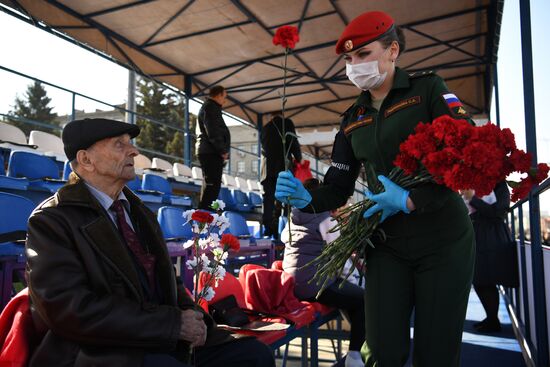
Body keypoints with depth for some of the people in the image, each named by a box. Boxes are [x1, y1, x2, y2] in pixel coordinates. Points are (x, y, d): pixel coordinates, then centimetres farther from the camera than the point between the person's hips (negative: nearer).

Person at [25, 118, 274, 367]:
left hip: (163, 342, 7)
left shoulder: (141, 213, 17)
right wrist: (174, 323, -18)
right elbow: (74, 311, -17)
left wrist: (190, 314, -5)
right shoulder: (51, 220, -6)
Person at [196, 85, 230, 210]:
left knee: (210, 185, 11)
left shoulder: (211, 107, 25)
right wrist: (223, 151, -14)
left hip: (209, 152, 10)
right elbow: (213, 132, -18)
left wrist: (223, 151, 15)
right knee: (212, 185, -12)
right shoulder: (210, 107, -7)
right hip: (211, 152, -10)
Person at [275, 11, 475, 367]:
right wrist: (307, 199, -15)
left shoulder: (428, 89, -4)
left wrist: (411, 200, -25)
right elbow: (339, 188, 7)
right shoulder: (353, 121, 9)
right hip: (387, 246, 3)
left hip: (442, 242, -3)